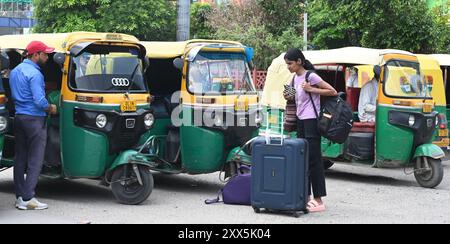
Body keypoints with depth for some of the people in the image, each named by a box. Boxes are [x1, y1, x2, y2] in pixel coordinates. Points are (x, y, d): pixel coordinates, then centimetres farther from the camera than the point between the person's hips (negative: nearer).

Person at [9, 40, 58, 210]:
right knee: (35, 160, -5)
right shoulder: (34, 73, -15)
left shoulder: (15, 71, 14)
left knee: (20, 158, 11)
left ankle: (20, 196, 15)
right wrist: (51, 108, -4)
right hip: (34, 119, -9)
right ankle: (28, 198, -6)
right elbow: (39, 100, -20)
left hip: (18, 118, 9)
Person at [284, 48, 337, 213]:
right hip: (301, 120, 9)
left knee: (314, 159, -9)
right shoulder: (295, 78, 13)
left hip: (311, 120, -9)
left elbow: (333, 92, -12)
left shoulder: (311, 76, -11)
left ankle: (319, 200, -8)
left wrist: (311, 89, -16)